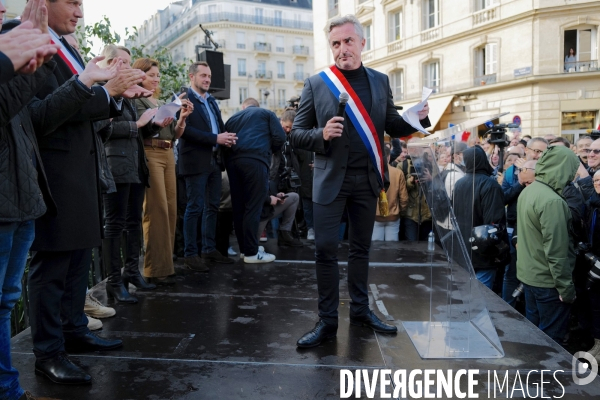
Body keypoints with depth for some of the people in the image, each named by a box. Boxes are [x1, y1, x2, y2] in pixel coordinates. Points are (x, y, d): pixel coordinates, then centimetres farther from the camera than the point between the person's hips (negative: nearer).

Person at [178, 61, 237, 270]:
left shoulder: (212, 101, 18)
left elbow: (220, 125, 18)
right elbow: (186, 130, -19)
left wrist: (227, 137, -6)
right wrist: (216, 139, -21)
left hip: (214, 160, 8)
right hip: (196, 161, -8)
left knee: (212, 206, 11)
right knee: (195, 208, -4)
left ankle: (209, 249, 21)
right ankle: (190, 254, 5)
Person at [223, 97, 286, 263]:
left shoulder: (232, 118, 29)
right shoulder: (267, 114, 18)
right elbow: (280, 137, 5)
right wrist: (268, 151, 21)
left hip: (232, 161, 5)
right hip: (254, 160, -5)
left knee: (238, 206, 8)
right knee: (253, 206, -5)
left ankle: (244, 248, 17)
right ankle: (251, 252, -4)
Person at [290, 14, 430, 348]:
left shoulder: (380, 81, 8)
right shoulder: (315, 84, 0)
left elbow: (393, 127, 11)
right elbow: (296, 135, 0)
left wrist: (416, 119, -9)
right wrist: (321, 135, -20)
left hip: (367, 179, 3)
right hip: (331, 179, -2)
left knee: (361, 247, 13)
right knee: (326, 249, -2)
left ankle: (360, 310, 28)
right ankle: (327, 320, 11)